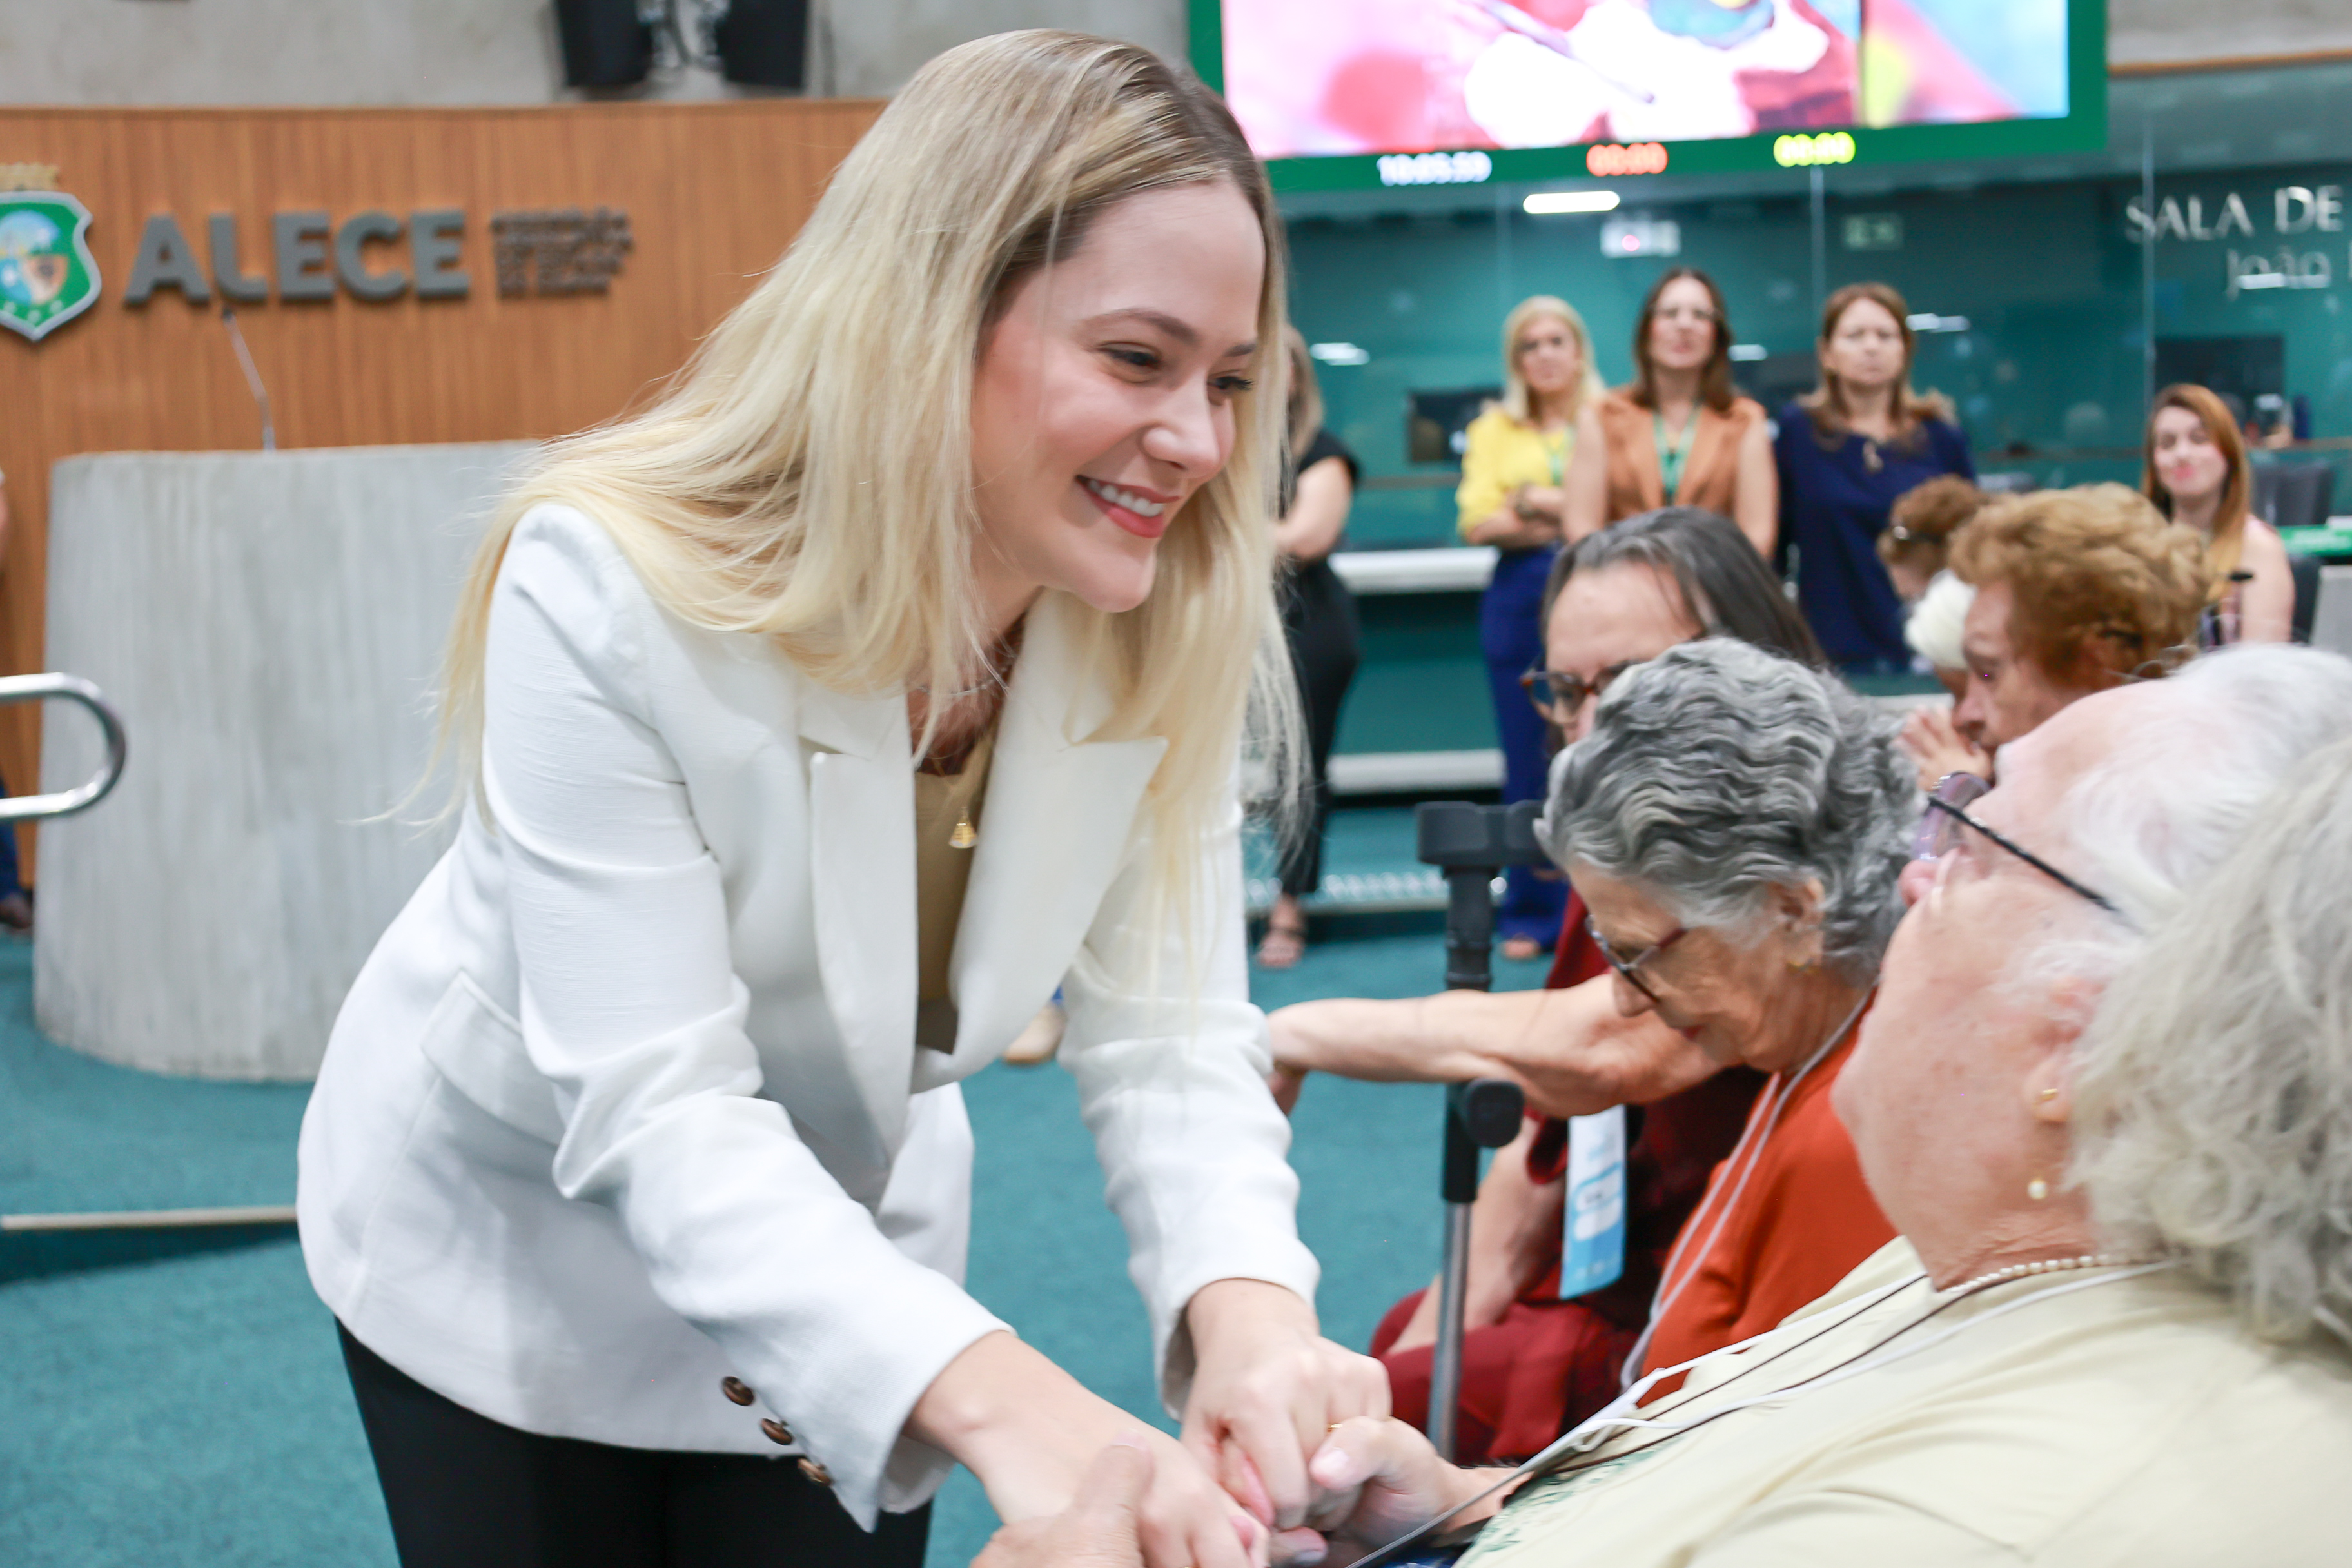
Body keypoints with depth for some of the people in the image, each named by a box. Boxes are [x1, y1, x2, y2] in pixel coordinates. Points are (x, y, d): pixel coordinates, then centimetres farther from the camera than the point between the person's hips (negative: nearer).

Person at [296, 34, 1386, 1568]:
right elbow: (660, 1115, -35)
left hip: (846, 1260, 4)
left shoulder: (1171, 630, -18)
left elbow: (1166, 1034, -19)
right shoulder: (606, 590, -32)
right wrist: (995, 1393, -50)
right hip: (512, 1250, -3)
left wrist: (1245, 1308, -40)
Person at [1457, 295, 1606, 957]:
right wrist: (1572, 520, -7)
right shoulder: (1494, 428, 15)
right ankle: (1532, 914, 12)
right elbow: (1476, 521, 3)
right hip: (1521, 599, 3)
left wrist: (1541, 504, -6)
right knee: (1529, 759, 5)